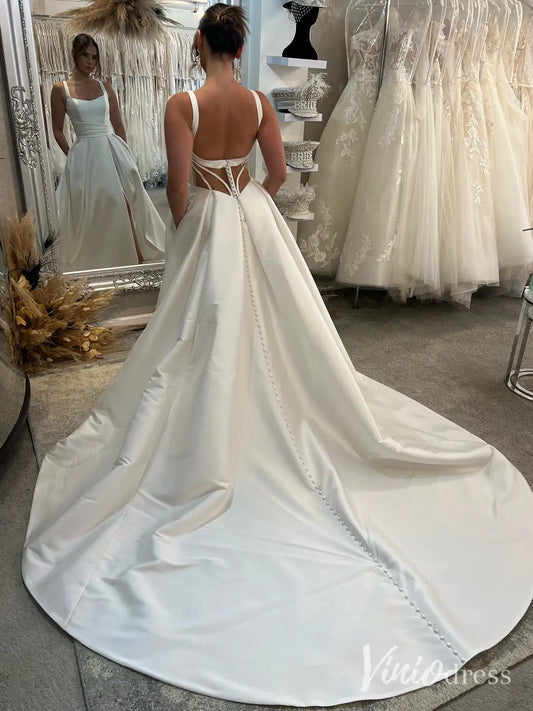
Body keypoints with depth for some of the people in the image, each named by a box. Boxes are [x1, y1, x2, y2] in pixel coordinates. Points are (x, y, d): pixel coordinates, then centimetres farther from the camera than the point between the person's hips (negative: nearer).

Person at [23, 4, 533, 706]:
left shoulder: (184, 105, -13)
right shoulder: (260, 102, -1)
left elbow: (180, 188, -14)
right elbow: (278, 173, 5)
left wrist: (184, 238, 2)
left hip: (210, 223, -3)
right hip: (258, 220, 4)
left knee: (213, 337, 7)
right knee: (274, 327, 16)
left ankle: (214, 451, 21)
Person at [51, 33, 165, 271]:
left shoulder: (105, 87, 9)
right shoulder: (61, 89, 1)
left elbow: (119, 126, 12)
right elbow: (58, 130, 5)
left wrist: (123, 153, 11)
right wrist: (73, 156, 6)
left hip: (113, 150, 2)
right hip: (84, 155, -2)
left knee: (124, 203, -1)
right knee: (92, 210, -1)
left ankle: (137, 254, 8)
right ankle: (94, 261, 15)